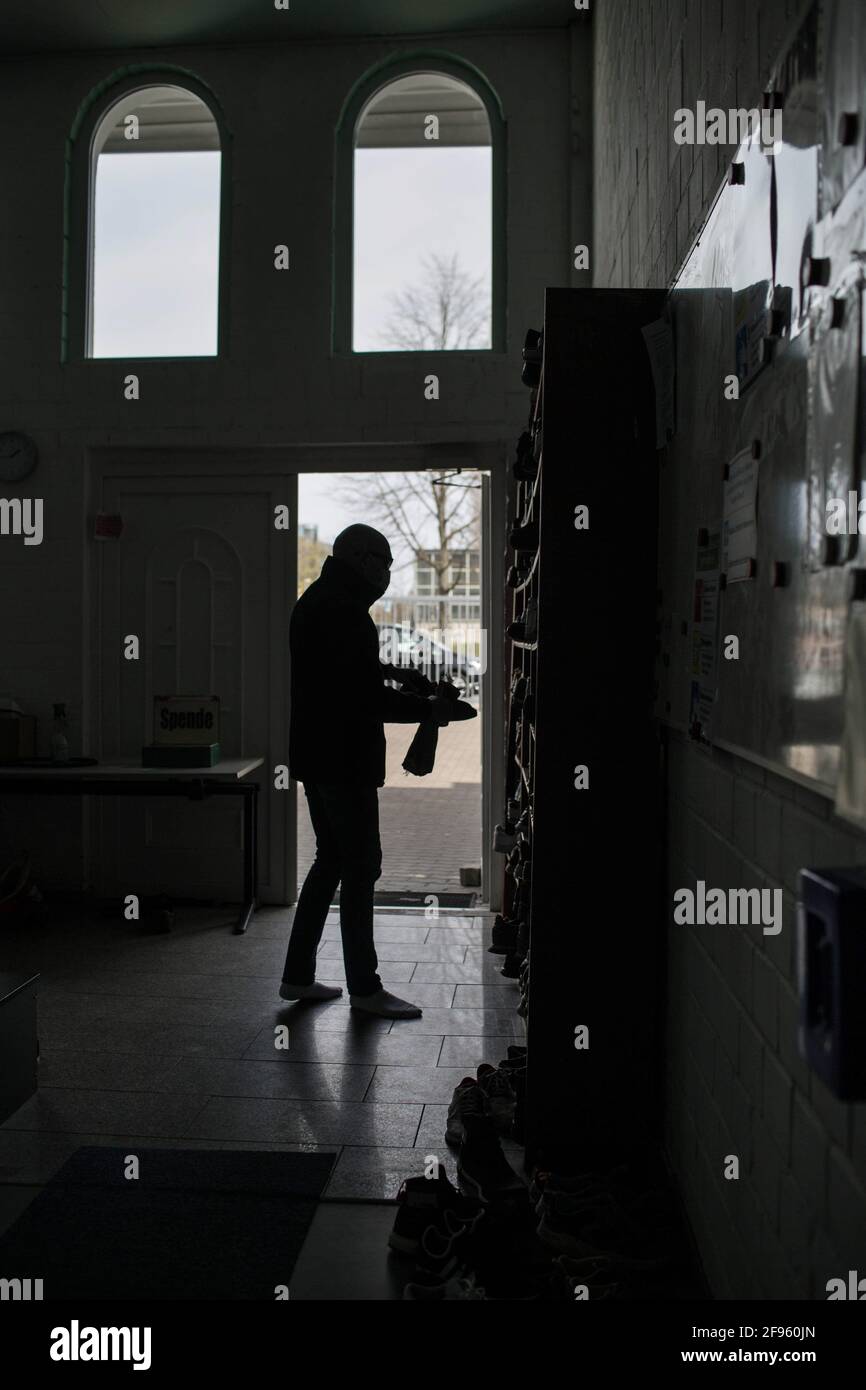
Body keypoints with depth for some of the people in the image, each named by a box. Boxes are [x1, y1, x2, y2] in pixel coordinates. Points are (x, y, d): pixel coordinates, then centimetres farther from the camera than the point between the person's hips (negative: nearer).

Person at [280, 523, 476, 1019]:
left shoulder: (315, 601, 14)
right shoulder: (344, 611, -18)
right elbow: (366, 697, -22)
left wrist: (387, 672, 14)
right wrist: (428, 708, -14)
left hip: (317, 755, 10)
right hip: (345, 759, -10)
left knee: (331, 861, 16)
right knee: (361, 866, -2)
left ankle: (299, 976, 21)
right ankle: (365, 987, 6)